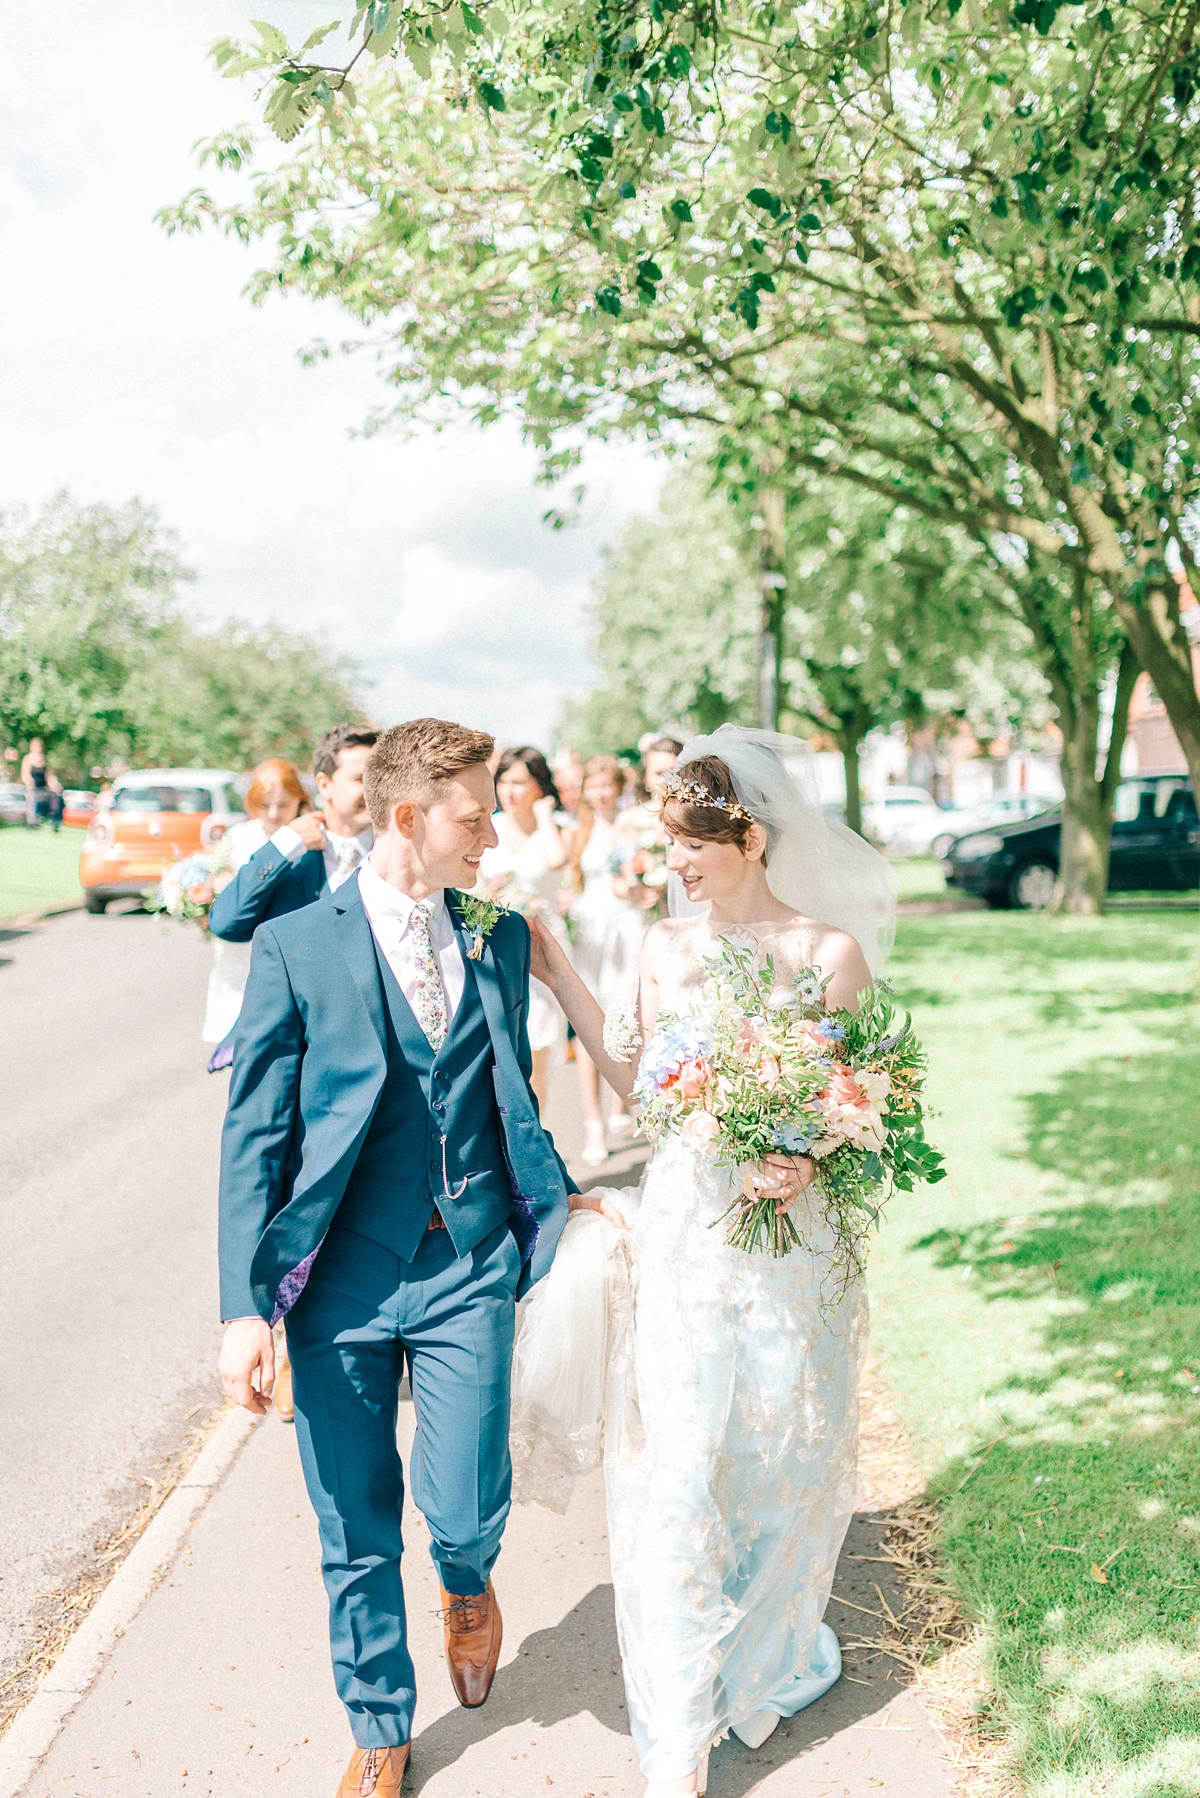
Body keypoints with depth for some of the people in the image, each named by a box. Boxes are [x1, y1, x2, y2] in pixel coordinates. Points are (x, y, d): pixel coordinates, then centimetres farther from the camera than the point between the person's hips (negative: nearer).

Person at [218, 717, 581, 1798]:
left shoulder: (501, 938, 5)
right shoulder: (296, 948, -7)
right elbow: (253, 1136, -6)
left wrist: (557, 1199, 12)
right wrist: (244, 1307, -10)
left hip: (470, 1266, 2)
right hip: (343, 1272, -2)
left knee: (467, 1511, -2)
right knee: (356, 1534, 11)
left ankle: (468, 1584, 37)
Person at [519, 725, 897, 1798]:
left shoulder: (831, 949, -7)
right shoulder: (669, 945, 3)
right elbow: (642, 1084, 9)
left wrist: (808, 1160, -23)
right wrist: (559, 978, 5)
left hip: (791, 1233, -1)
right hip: (685, 1228, 2)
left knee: (783, 1456, 15)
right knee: (677, 1465, 2)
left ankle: (765, 1660, 44)